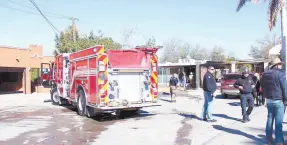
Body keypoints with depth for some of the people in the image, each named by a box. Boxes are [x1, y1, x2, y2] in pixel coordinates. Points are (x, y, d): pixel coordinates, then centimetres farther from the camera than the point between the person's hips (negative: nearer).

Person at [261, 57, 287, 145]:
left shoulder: (264, 74, 10)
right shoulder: (280, 74, -12)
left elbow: (263, 88, 17)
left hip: (269, 100, 7)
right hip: (278, 100, -7)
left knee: (270, 119, 14)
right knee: (278, 121, -3)